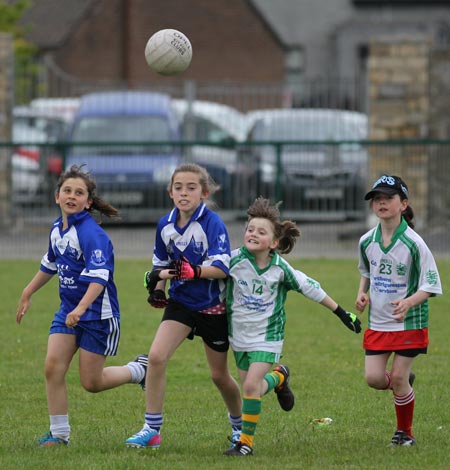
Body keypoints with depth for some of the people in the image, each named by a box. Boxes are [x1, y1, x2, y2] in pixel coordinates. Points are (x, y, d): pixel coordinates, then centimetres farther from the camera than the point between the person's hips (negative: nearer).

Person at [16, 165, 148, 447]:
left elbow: (99, 277, -29)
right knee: (53, 367, -7)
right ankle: (59, 433, 2)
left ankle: (139, 370, 26)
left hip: (98, 314, -7)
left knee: (91, 382, 0)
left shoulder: (91, 233, -20)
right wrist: (27, 294, 32)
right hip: (68, 311, 7)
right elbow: (50, 265, 25)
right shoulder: (57, 229, 6)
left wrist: (81, 308, -41)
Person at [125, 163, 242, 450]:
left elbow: (221, 268, -24)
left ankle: (239, 425, 37)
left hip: (213, 307, -4)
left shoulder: (212, 223, -17)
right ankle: (152, 431, -11)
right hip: (180, 303, 4)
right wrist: (157, 287, -2)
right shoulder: (165, 225, -1)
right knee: (156, 356, -17)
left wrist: (194, 272, -40)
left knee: (219, 375, 9)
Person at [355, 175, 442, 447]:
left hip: (409, 322, -5)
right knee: (374, 379, -2)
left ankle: (405, 432, 18)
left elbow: (430, 286, -13)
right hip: (377, 322, 5)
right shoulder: (367, 241, 0)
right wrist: (363, 293, 2)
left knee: (398, 378, -3)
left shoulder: (414, 244, -16)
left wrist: (408, 303, -31)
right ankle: (405, 383, 33)